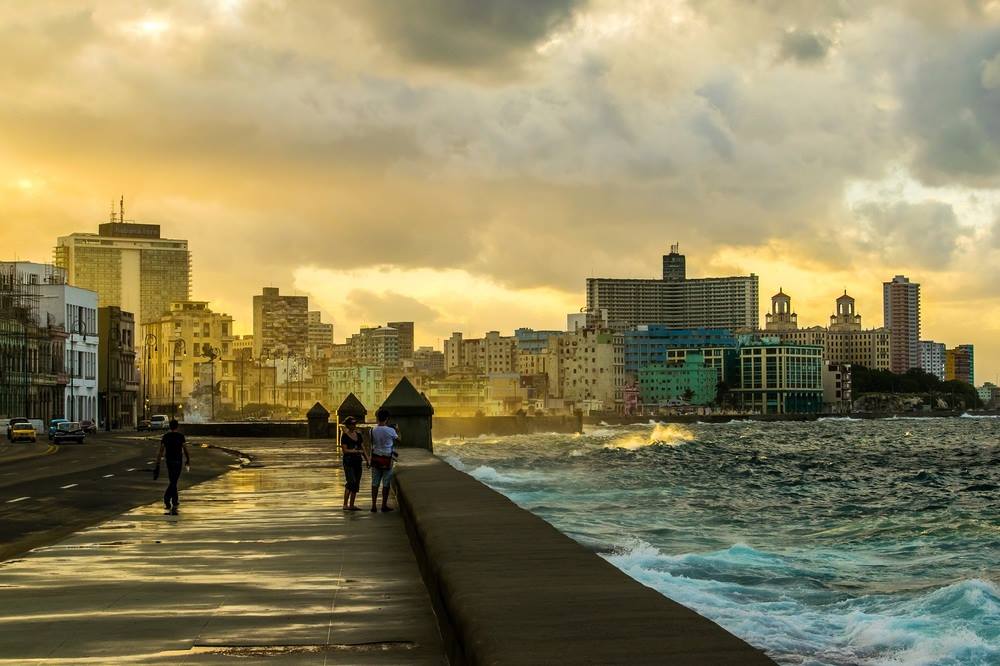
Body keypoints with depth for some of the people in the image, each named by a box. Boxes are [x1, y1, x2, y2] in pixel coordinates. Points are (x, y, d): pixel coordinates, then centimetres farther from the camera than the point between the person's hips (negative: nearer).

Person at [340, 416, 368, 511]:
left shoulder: (358, 434, 12)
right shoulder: (345, 436, -7)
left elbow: (362, 448, 16)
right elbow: (344, 450, -13)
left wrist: (367, 459, 11)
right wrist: (356, 451, -15)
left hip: (357, 461, 7)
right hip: (348, 461, -7)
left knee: (356, 484, 7)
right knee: (351, 482, -18)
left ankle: (351, 505, 13)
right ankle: (345, 504, -16)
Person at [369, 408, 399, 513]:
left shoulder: (373, 430, -3)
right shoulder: (390, 430, -14)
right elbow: (398, 439, 5)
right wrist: (397, 430, 21)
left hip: (375, 458, 4)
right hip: (387, 460, -4)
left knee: (375, 482, 9)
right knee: (386, 483, 6)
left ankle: (374, 505, 9)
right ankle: (384, 505, 11)